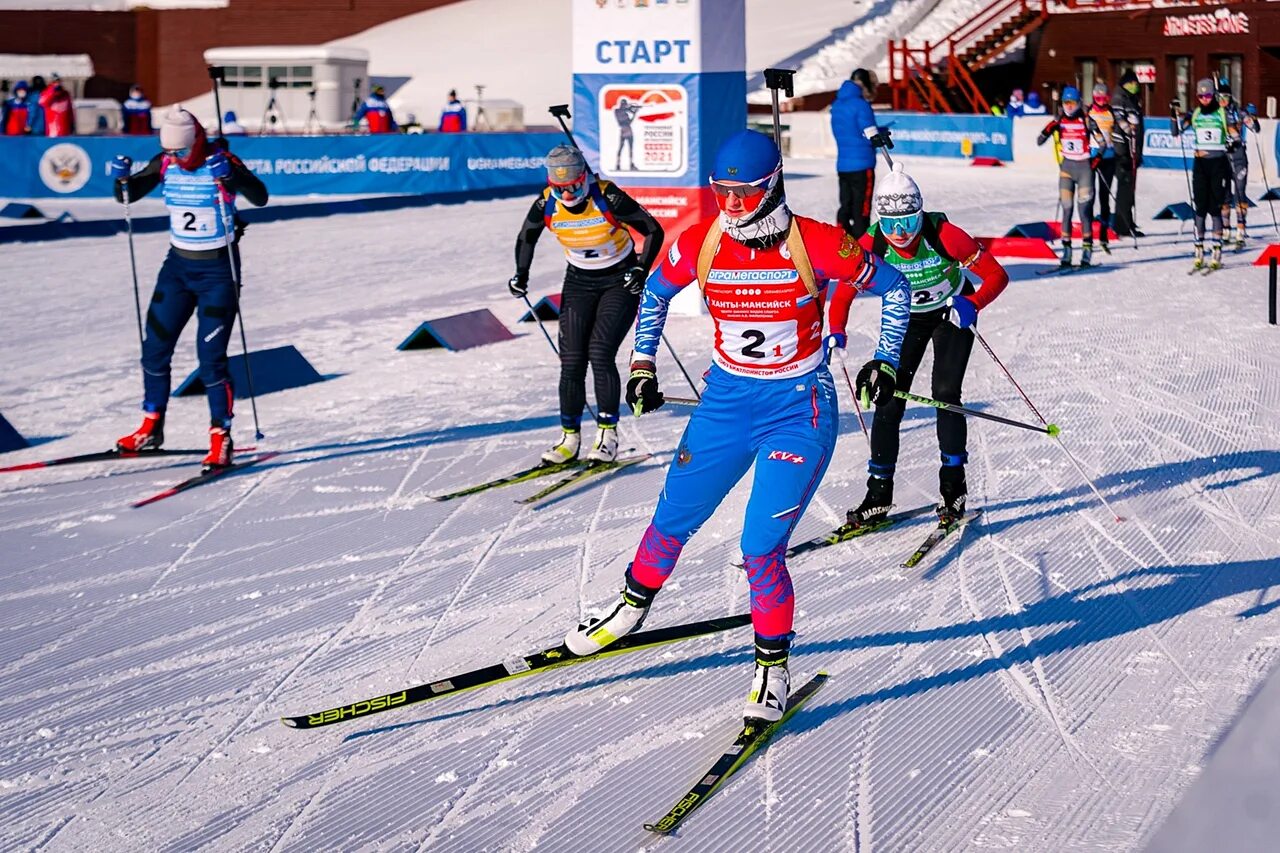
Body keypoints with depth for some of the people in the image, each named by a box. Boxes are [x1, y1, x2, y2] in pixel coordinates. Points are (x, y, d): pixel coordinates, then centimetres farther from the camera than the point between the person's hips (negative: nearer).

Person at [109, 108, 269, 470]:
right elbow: (126, 196, 6)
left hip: (218, 269, -6)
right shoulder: (165, 163, -1)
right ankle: (151, 428, 24)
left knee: (210, 357, -10)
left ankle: (221, 439, 0)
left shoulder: (221, 162, -15)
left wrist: (230, 175, -44)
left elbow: (260, 198, -28)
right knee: (155, 348, 7)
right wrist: (122, 178, -15)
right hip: (178, 264, 6)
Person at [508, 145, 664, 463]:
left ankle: (608, 433, -6)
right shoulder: (546, 205, -15)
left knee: (600, 353, -17)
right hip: (579, 282, 4)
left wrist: (642, 269, -30)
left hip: (620, 280, -4)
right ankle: (569, 437, 7)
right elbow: (526, 238, 5)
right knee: (572, 360, -4)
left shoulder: (608, 198, -25)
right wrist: (521, 275, -9)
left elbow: (654, 231, -17)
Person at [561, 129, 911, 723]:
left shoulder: (816, 245, -18)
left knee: (762, 547, -13)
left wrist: (885, 362, -5)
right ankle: (633, 606, 41)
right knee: (672, 519, 12)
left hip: (799, 410, -4)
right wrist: (642, 362, 11)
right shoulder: (699, 245, -8)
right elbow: (656, 290, 13)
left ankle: (773, 666, 10)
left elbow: (893, 287, -3)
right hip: (726, 400, 4)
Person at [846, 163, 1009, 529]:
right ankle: (879, 494, 4)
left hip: (951, 313, -2)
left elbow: (997, 275, -28)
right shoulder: (872, 243, -26)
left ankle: (954, 486, 0)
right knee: (888, 398, -4)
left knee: (945, 394, -14)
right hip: (905, 319, 2)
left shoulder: (944, 235, -32)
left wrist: (971, 305, -46)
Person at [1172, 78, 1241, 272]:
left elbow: (1236, 137, 0)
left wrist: (1234, 143, -21)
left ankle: (1217, 253, 1)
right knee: (1200, 208, 3)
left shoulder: (1223, 114, -1)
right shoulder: (1194, 115, 7)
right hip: (1200, 163, 3)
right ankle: (1198, 253, 7)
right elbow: (1177, 131, 3)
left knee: (1215, 208, -3)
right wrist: (1175, 114, -11)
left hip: (1219, 163, -3)